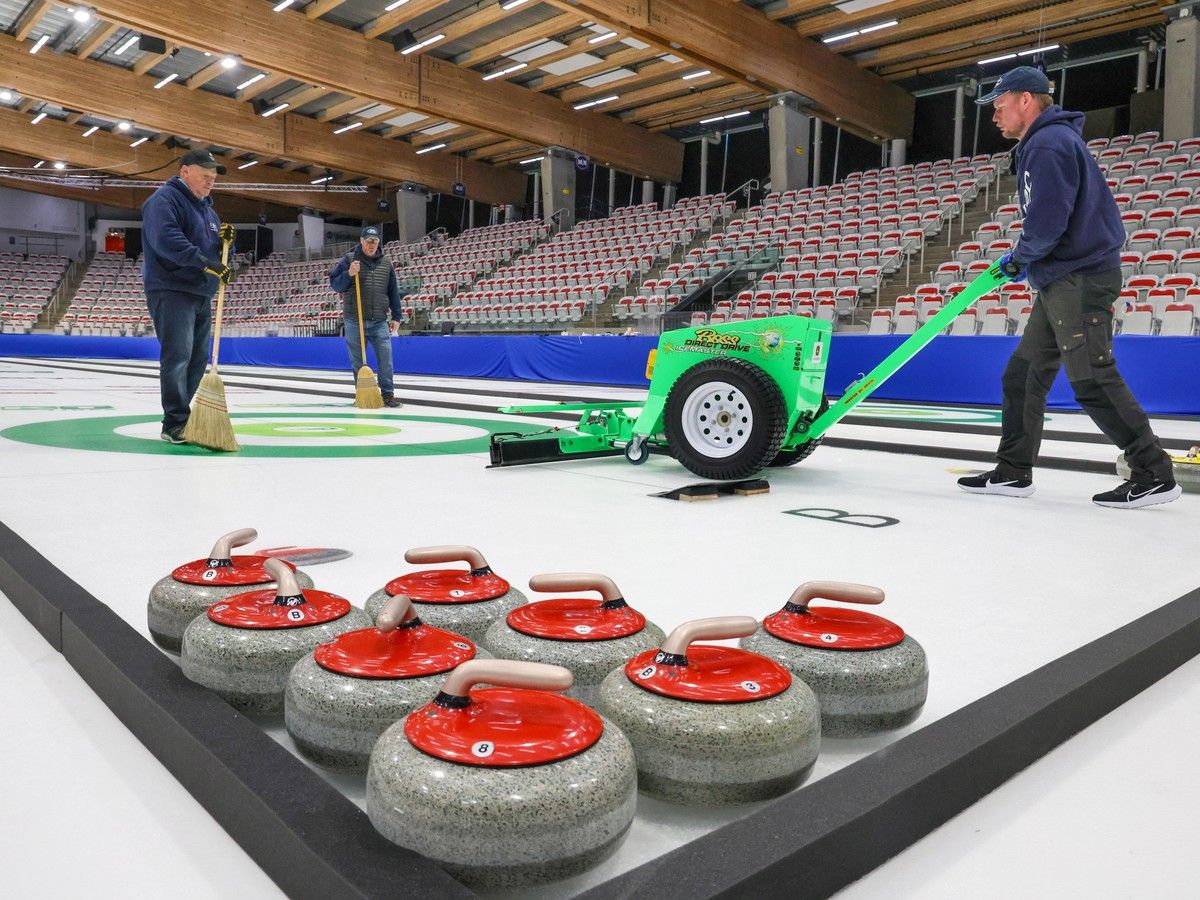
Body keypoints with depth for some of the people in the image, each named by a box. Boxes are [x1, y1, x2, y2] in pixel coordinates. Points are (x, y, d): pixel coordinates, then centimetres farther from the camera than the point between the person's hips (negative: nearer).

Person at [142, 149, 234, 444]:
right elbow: (167, 240, -22)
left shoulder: (207, 208, 23)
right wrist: (205, 262, -29)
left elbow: (216, 253, 24)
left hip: (201, 294, 9)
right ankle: (175, 422, -13)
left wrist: (225, 240, 2)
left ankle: (178, 416, 17)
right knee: (177, 356, -14)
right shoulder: (164, 199, -5)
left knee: (198, 359, 9)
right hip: (171, 291, -9)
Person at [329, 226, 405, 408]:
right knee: (358, 360, 4)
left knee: (385, 357, -7)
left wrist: (396, 316, 9)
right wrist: (348, 274, -16)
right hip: (354, 321, -1)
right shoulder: (349, 260, 3)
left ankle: (388, 393, 0)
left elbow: (394, 292, 13)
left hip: (379, 321, 1)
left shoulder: (386, 263, 11)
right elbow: (335, 285, 2)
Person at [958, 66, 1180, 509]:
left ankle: (1155, 475, 1)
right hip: (1063, 279, 11)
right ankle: (1013, 471, 14)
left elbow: (1047, 223, -21)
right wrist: (1023, 259, 13)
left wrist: (1019, 258, -4)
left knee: (1092, 381, -9)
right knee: (1022, 374, 9)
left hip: (1080, 280, -11)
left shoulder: (1049, 144, -13)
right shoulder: (1044, 142, 20)